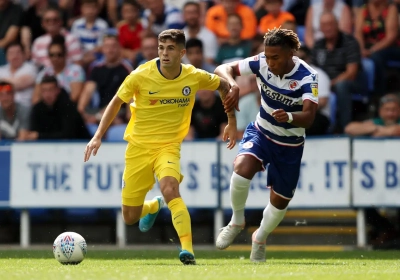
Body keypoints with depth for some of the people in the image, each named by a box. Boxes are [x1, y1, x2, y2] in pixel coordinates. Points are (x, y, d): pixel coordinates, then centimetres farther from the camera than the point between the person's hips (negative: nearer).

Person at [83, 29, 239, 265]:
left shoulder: (195, 77, -9)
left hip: (169, 146, -1)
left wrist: (232, 122, 11)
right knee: (130, 217, 5)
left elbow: (224, 86, 12)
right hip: (138, 147, 1)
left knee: (169, 189, -34)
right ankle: (154, 206, 42)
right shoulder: (141, 76, -13)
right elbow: (117, 102, 1)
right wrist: (98, 136, -5)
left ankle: (188, 249, -33)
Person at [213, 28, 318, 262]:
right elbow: (223, 69, -12)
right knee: (242, 168, -31)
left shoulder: (307, 77, -25)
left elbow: (308, 118, -36)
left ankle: (260, 238, 41)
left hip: (290, 145, -1)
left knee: (280, 201, 9)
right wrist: (232, 84, -35)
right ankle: (237, 221, -5)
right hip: (260, 133, 1)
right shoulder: (261, 63, -17)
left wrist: (289, 117, -58)